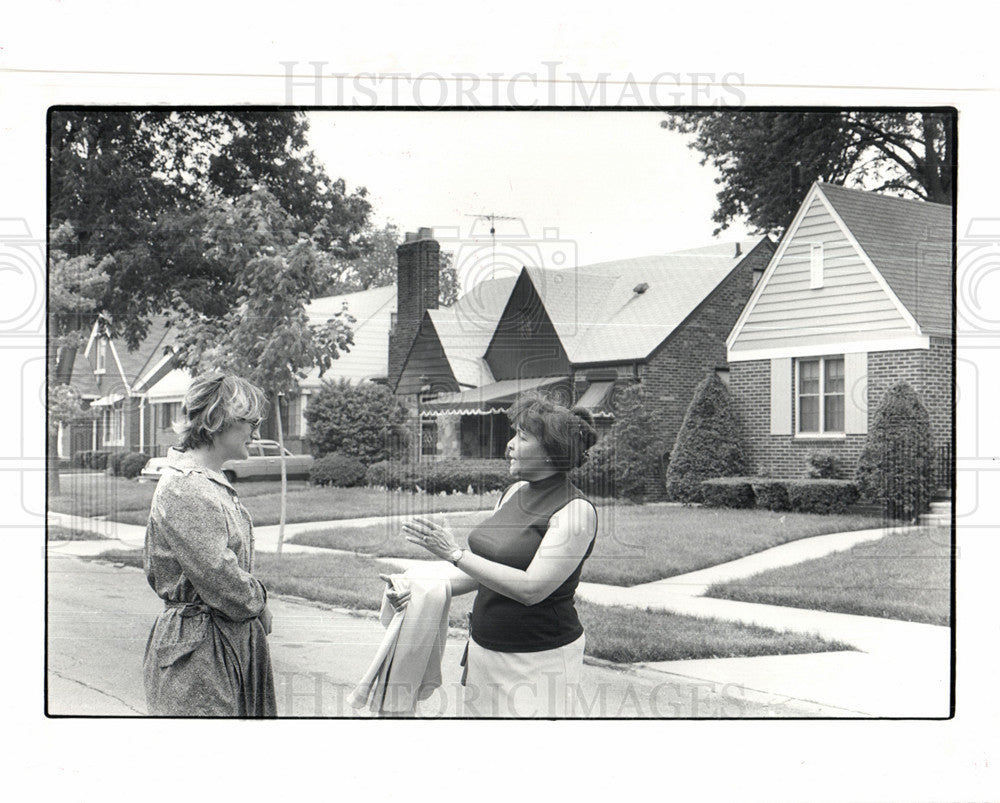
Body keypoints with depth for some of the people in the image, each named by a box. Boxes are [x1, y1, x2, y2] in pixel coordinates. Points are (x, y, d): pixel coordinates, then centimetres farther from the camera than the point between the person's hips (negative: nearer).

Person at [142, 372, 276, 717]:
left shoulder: (213, 482, 14)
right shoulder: (183, 490, -18)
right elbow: (218, 576, -21)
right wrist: (257, 603, -5)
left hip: (232, 642, 10)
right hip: (200, 650, -10)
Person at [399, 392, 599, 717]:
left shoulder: (576, 510, -16)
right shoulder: (515, 493, 9)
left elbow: (531, 588, -23)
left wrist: (454, 553, -20)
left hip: (540, 661, -7)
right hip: (484, 650, 7)